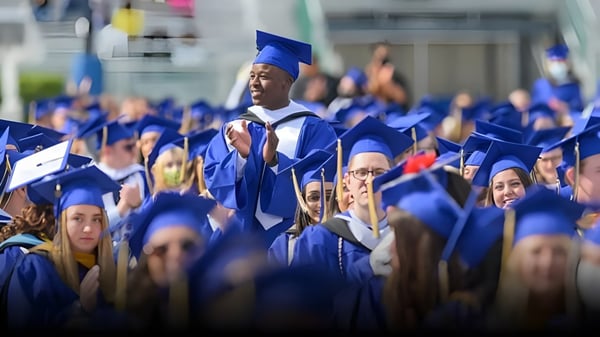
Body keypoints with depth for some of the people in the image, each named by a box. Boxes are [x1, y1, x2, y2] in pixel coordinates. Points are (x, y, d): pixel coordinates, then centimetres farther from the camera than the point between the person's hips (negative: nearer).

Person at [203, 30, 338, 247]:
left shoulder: (314, 130, -1)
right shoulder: (233, 130, 9)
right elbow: (212, 179, 0)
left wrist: (275, 160, -25)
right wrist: (241, 155, -19)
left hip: (292, 237, -3)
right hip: (239, 238, 3)